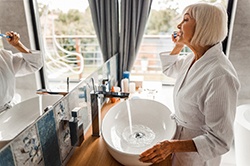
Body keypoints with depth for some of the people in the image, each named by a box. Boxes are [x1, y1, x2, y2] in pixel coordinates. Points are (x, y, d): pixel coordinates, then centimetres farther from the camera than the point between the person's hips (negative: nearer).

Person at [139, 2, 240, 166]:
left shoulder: (220, 76, -33)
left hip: (195, 153, -7)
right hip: (179, 133, 7)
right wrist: (178, 46, 0)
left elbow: (220, 140, -28)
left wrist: (173, 145, -36)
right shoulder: (193, 58, -6)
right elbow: (169, 69, 15)